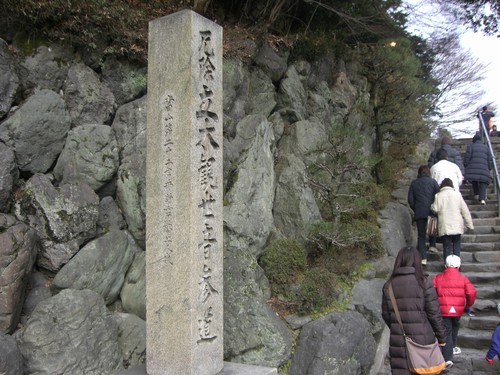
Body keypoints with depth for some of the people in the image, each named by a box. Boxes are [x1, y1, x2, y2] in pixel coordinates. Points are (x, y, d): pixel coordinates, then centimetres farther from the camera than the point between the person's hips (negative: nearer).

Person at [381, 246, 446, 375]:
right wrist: (441, 337, 5)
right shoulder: (424, 282, -8)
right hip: (422, 340, -2)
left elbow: (386, 315, 6)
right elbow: (434, 313, -7)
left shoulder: (389, 285, 1)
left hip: (398, 342, 2)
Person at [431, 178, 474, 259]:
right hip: (457, 226, 1)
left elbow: (435, 209, -10)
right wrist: (469, 224, 7)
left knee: (447, 247, 3)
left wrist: (431, 205, 13)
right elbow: (465, 211, 3)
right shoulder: (457, 194, 3)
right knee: (456, 246, 11)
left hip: (445, 227, -1)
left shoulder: (438, 195, -2)